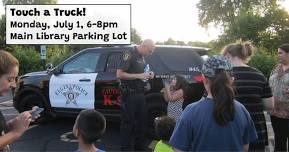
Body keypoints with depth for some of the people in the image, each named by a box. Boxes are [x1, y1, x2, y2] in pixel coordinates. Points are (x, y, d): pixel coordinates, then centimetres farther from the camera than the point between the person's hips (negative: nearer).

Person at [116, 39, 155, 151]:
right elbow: (119, 74, -20)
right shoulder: (129, 54, -13)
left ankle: (140, 147, 26)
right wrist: (139, 76, -22)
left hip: (140, 94, 8)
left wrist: (148, 75, 6)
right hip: (129, 94, -8)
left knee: (142, 121, 13)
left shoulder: (142, 56, 11)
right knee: (127, 122, 1)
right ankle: (125, 148, 13)